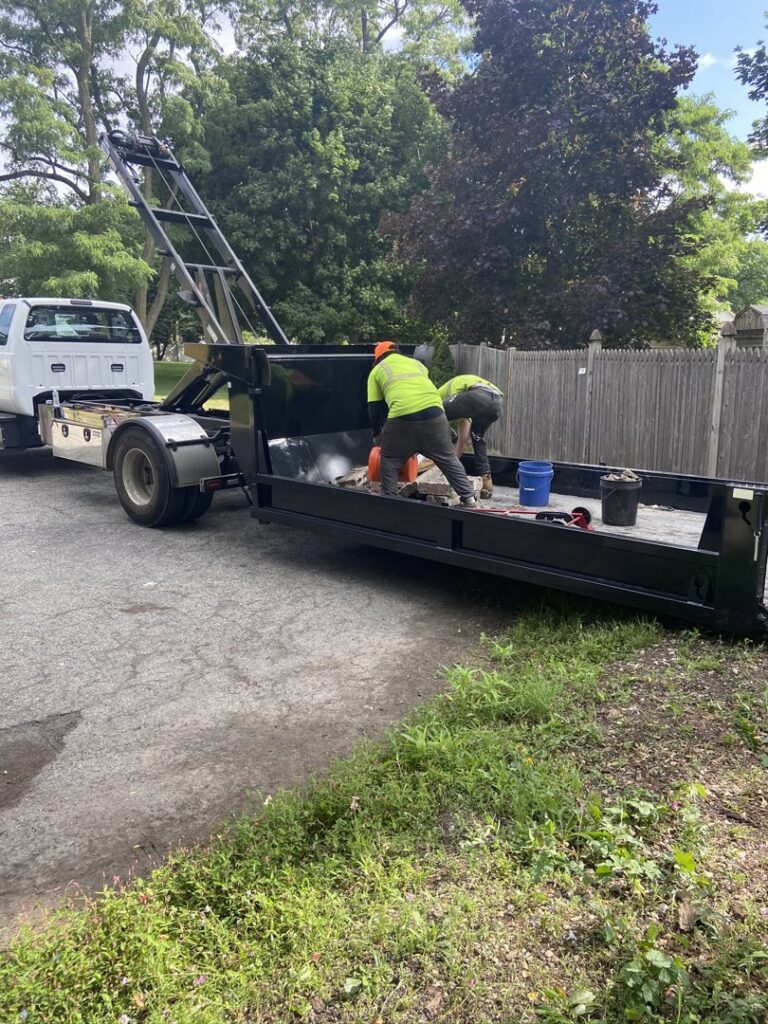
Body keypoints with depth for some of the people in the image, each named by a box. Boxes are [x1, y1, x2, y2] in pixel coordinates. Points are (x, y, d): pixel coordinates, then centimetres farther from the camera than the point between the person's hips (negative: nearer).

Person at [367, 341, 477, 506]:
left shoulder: (377, 370, 22)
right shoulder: (416, 363, 33)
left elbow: (375, 408, 20)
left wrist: (378, 433, 36)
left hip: (402, 417, -3)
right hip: (433, 411, 3)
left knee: (389, 462, 17)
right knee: (448, 459, 16)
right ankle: (469, 498, 16)